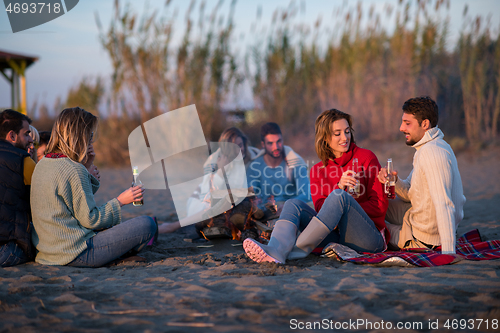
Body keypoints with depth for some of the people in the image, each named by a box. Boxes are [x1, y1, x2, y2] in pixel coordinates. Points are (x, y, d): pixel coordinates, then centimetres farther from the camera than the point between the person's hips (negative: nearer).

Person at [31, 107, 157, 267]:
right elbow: (90, 220, -17)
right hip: (75, 253, -10)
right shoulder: (73, 170, -19)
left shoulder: (42, 164, 9)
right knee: (146, 224, -8)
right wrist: (120, 201, -6)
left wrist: (86, 167, 9)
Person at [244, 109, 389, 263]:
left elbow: (380, 205, 1)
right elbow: (320, 207, 0)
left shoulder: (366, 157, 6)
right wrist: (338, 186, -19)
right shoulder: (318, 170, 15)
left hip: (370, 238, -3)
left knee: (339, 196, -29)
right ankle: (276, 250, -45)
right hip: (336, 234, 3)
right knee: (293, 203, -15)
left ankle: (297, 250, -38)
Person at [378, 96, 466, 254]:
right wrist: (394, 181, -13)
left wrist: (448, 253, -39)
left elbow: (444, 205, -35)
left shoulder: (431, 152, -28)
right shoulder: (432, 147, 5)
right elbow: (410, 194, 9)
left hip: (422, 239, -9)